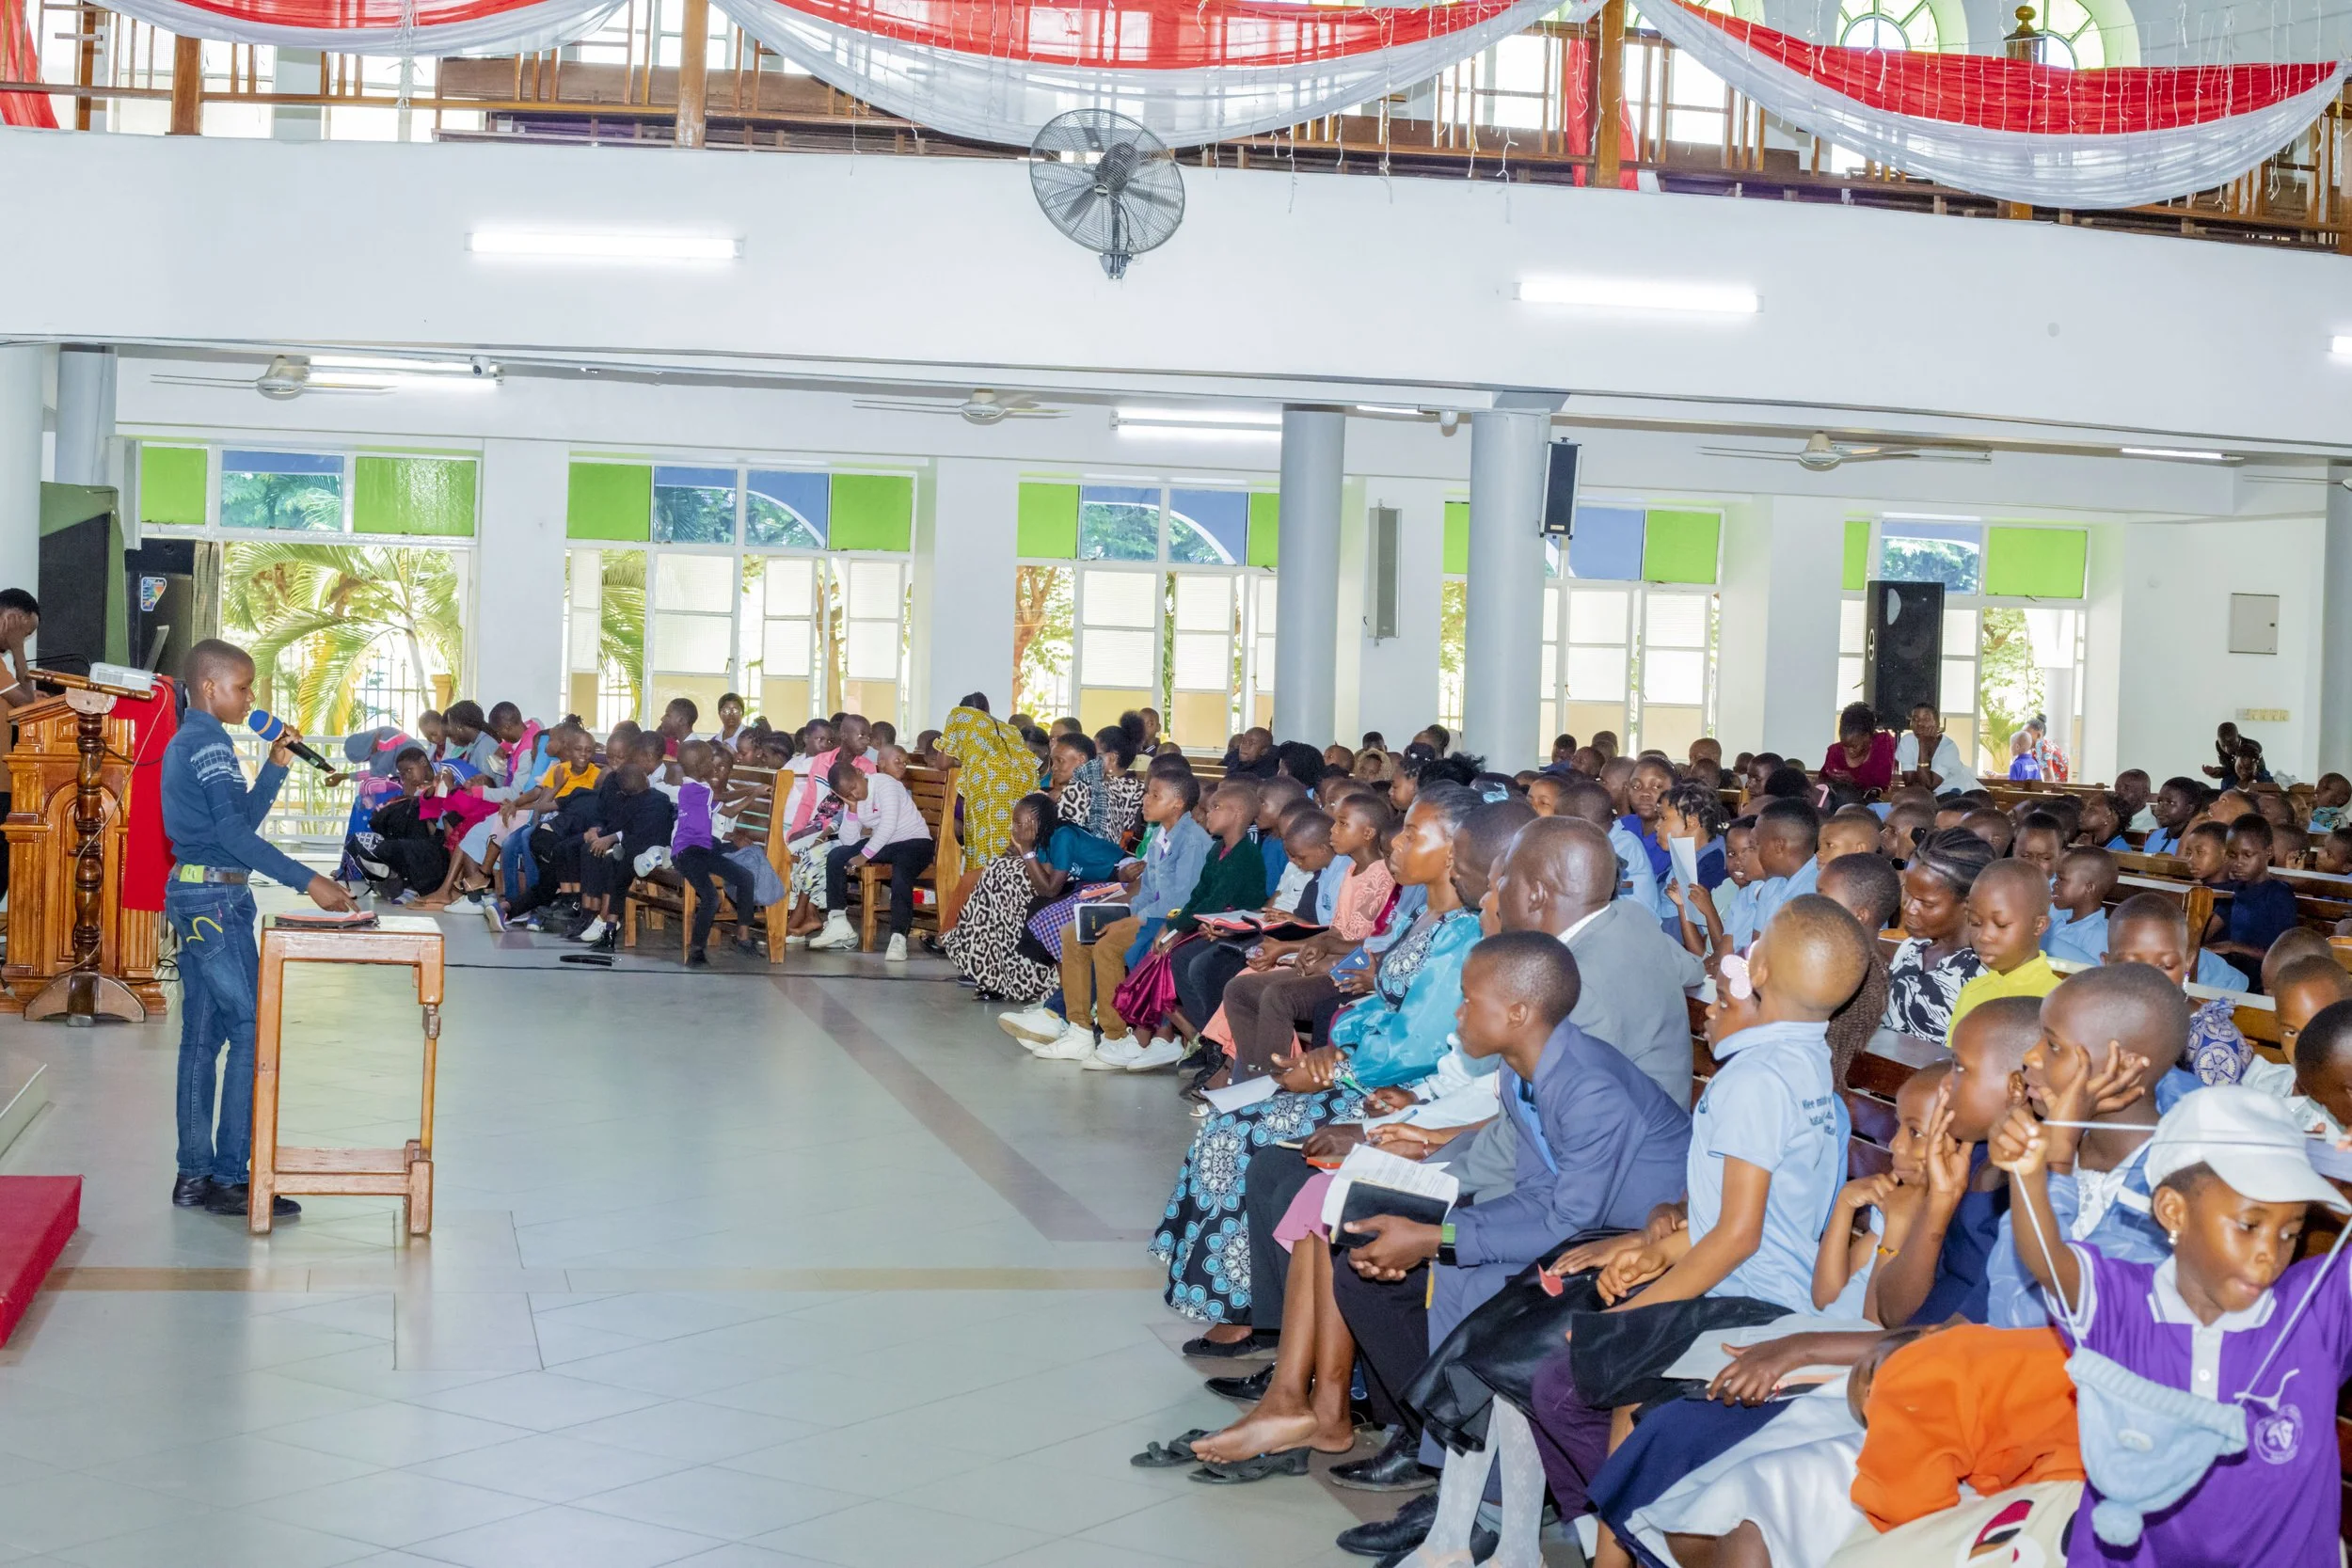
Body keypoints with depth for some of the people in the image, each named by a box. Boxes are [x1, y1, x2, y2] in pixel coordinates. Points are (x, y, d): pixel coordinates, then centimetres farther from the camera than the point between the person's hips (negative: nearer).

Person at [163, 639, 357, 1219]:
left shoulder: (185, 742, 18)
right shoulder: (210, 743, -13)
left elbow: (243, 818, 19)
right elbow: (235, 834, -21)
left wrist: (276, 765, 11)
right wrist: (308, 881, -24)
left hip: (191, 897, 10)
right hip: (218, 899, -10)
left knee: (203, 1035, 10)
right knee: (251, 1033, -8)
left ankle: (194, 1176, 13)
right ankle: (229, 1178, -7)